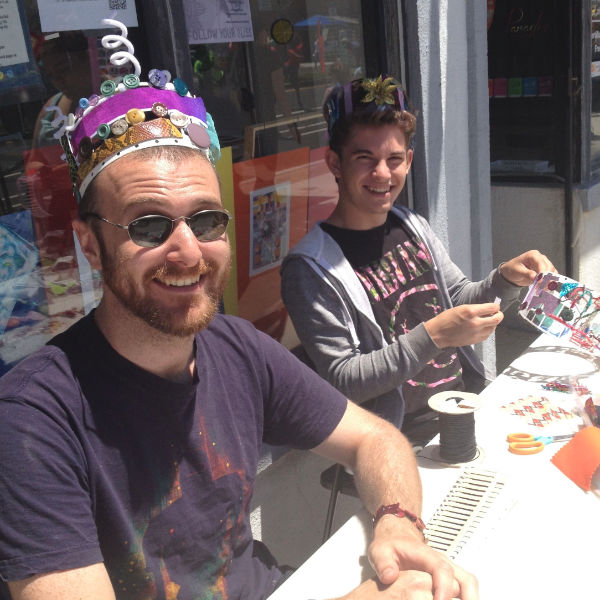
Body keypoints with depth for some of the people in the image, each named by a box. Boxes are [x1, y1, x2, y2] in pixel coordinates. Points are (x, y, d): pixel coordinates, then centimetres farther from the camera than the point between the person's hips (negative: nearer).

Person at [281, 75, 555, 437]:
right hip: (411, 444, -7)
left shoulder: (413, 226, 8)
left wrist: (506, 278, 0)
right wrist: (433, 336, -24)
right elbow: (341, 380, -17)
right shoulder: (310, 268, -13)